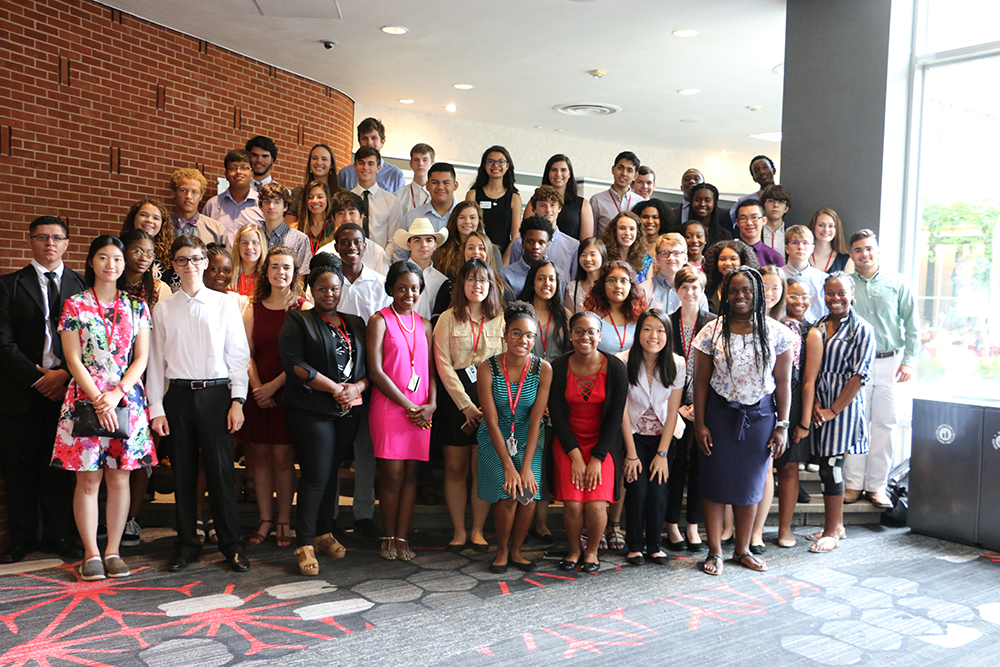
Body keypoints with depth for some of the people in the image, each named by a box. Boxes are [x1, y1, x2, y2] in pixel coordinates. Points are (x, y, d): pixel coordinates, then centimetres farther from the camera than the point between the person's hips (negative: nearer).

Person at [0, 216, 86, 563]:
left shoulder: (82, 285, 8)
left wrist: (64, 374, -9)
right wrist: (36, 378, -9)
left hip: (65, 387, 0)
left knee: (59, 465, 5)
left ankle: (58, 535, 16)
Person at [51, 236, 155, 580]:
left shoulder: (137, 307, 9)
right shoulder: (74, 305, 3)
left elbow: (141, 358, 4)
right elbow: (73, 359, -3)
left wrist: (117, 394, -10)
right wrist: (98, 400, -12)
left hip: (127, 400, 2)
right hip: (86, 401, -2)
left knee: (120, 477, 4)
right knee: (88, 479, 1)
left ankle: (113, 552, 13)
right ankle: (91, 554, 10)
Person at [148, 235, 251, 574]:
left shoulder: (225, 304, 6)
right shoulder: (163, 309, 9)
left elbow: (239, 355, 4)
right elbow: (156, 360, 8)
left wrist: (238, 400, -4)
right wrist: (156, 409, 2)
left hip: (216, 393, -2)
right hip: (178, 395, 2)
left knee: (220, 470, -3)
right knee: (182, 472, 6)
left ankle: (231, 545, 9)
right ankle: (186, 544, 18)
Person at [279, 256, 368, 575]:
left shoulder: (355, 324, 17)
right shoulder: (298, 321, 1)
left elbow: (369, 366, 13)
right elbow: (295, 364, -11)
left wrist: (357, 388, -8)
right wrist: (335, 389, -13)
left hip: (347, 410, 5)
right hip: (312, 409, -5)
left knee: (332, 472, 11)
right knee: (316, 475, -8)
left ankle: (325, 533, 23)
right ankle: (304, 544, -1)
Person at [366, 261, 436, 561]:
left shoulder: (424, 325, 14)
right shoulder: (380, 321, 0)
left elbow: (431, 369, 15)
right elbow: (375, 371, -8)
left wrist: (431, 404, -3)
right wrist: (408, 406, -10)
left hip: (420, 410, 4)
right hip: (388, 406, -4)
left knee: (411, 473, 5)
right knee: (392, 474, -3)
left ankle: (402, 537, 13)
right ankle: (389, 537, 11)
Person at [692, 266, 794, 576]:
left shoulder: (776, 333, -1)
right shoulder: (712, 332, -3)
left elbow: (783, 382, 1)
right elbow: (701, 381, -1)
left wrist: (782, 425, -2)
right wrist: (699, 424, -5)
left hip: (760, 416, 1)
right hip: (719, 414, -1)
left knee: (750, 484, 10)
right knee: (715, 482, 4)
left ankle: (743, 550, 26)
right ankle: (715, 552, 17)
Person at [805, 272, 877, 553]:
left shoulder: (862, 330, -6)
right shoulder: (818, 327, 10)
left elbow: (860, 376, -11)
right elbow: (810, 371, 8)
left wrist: (833, 410, -13)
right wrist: (814, 403, -6)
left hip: (844, 406, -5)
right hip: (819, 406, 5)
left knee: (831, 466, -5)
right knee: (827, 466, 10)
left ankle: (831, 532, 5)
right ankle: (837, 526, 24)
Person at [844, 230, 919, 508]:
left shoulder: (897, 283, 5)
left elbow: (911, 325, 6)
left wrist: (908, 360, -2)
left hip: (889, 363, 1)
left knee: (884, 424, 3)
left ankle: (876, 485, 13)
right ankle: (853, 483, 11)